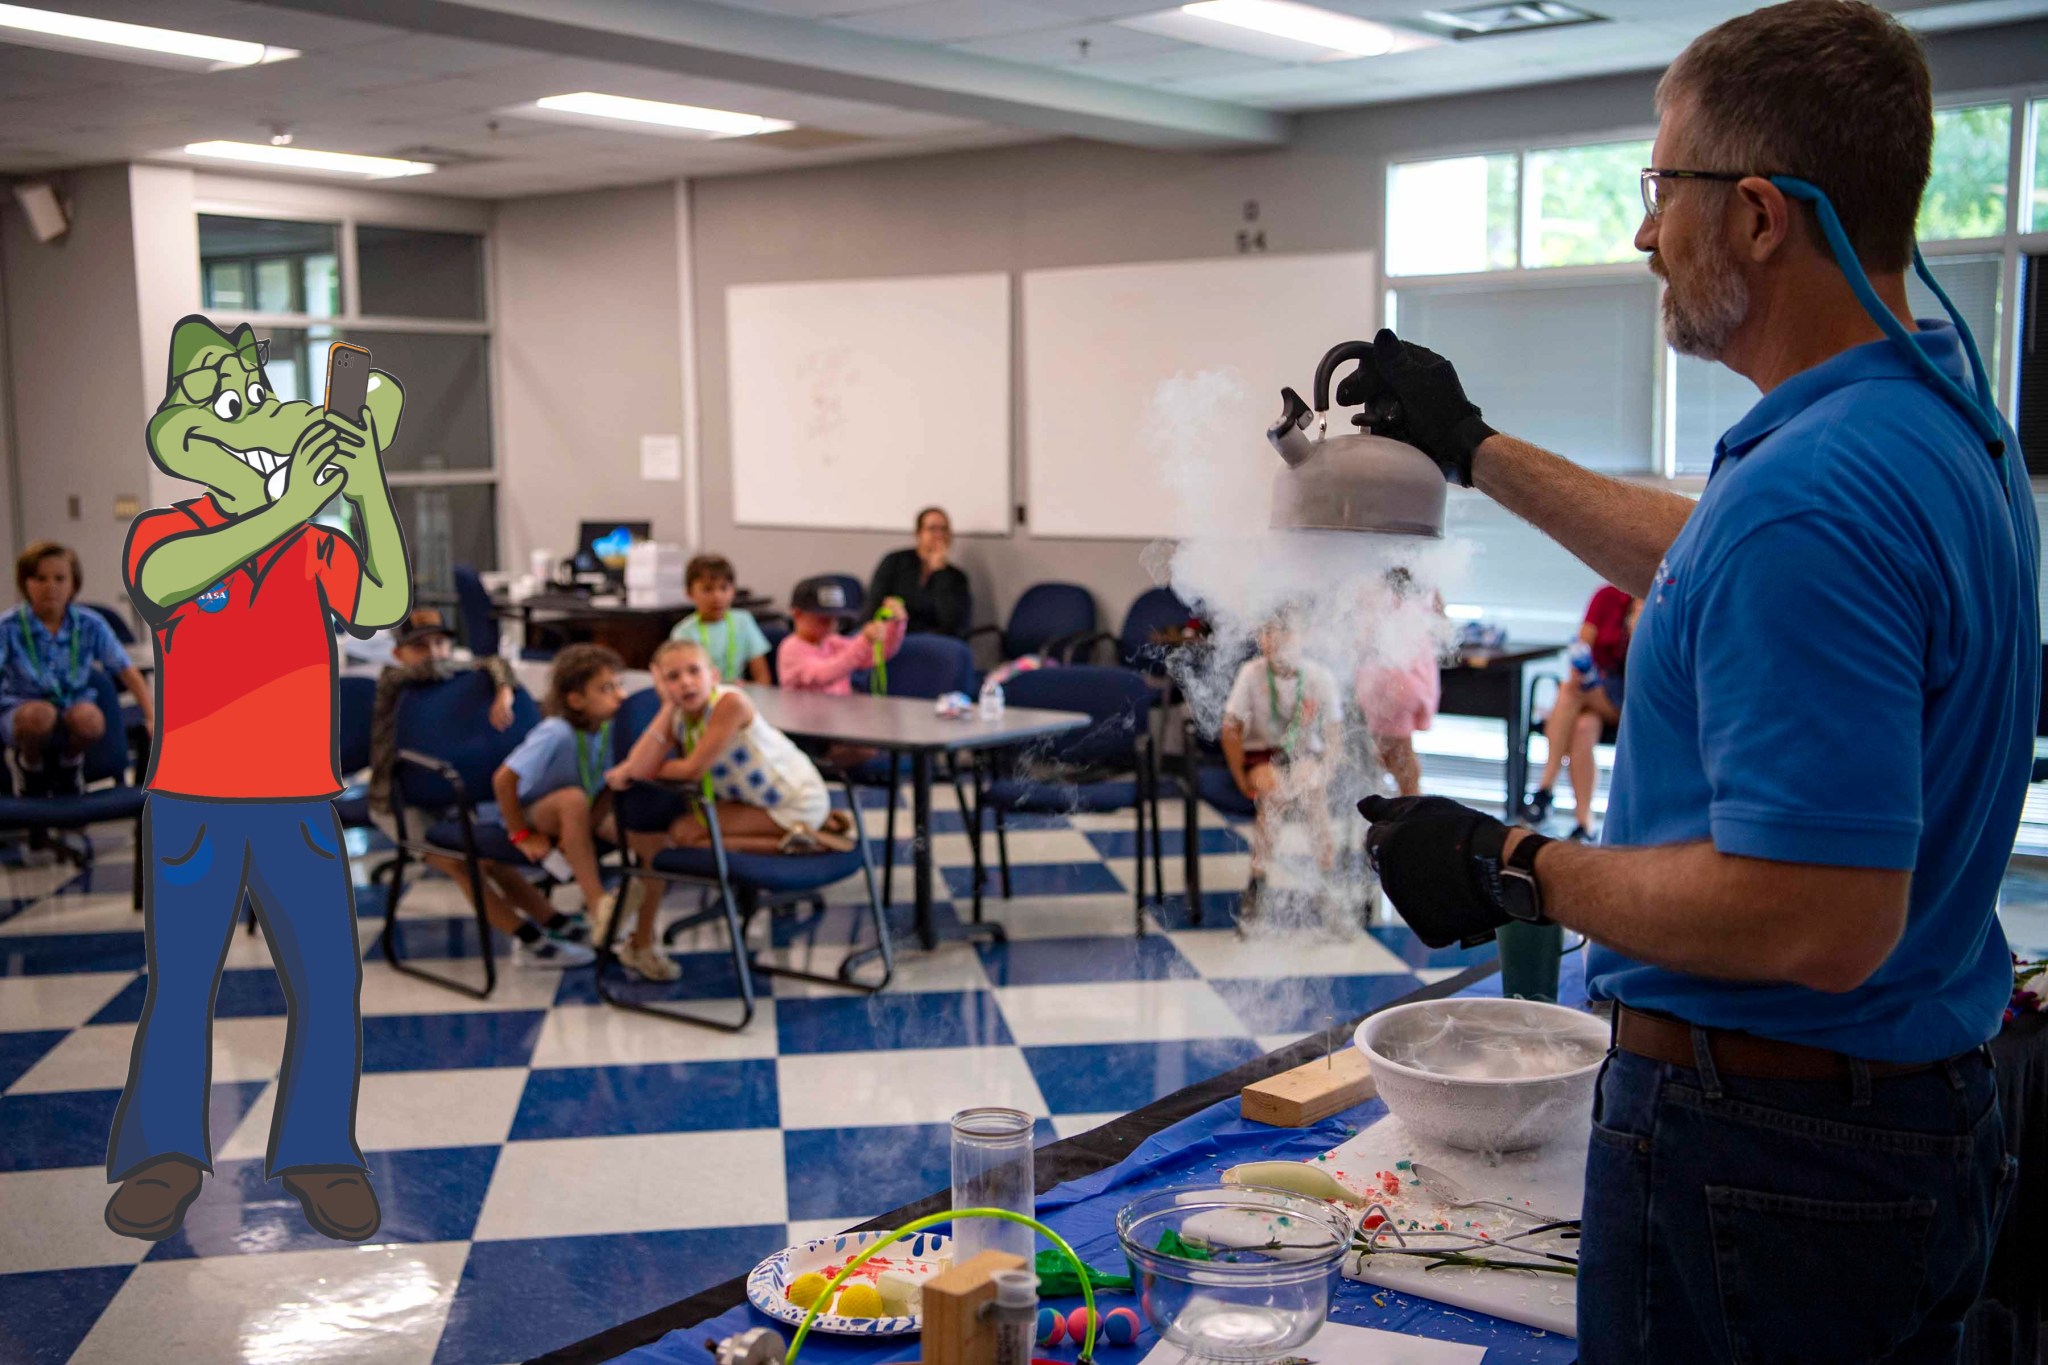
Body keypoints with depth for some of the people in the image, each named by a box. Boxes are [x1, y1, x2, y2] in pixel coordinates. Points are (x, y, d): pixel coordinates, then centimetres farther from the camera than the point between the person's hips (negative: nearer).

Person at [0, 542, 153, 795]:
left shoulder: (90, 625, 0)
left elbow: (127, 671, -2)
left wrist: (152, 717, -12)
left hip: (72, 710, 1)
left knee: (88, 717, -35)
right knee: (40, 713, -38)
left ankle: (70, 765, 2)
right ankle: (31, 768, -2)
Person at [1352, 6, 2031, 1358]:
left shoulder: (1810, 495, -28)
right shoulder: (1951, 423, 6)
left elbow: (1821, 916, -31)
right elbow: (1709, 566, 24)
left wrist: (1515, 872, -18)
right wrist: (1475, 448, 29)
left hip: (1760, 1147, -10)